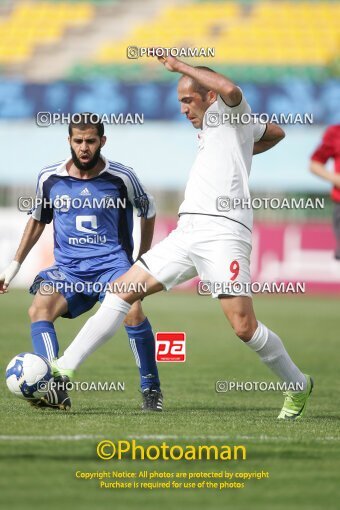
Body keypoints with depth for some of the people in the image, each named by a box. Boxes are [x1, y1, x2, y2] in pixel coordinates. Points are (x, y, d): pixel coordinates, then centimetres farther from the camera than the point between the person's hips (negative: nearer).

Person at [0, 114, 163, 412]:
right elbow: (38, 220, 19)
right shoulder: (50, 178, 3)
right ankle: (56, 388, -33)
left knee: (133, 311, -30)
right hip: (68, 268, 3)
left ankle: (151, 390, -11)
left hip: (112, 264, -3)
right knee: (39, 309, -25)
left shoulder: (121, 178, -4)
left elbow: (148, 211, 14)